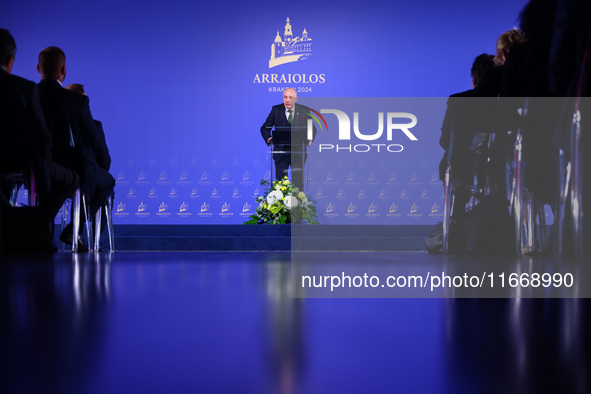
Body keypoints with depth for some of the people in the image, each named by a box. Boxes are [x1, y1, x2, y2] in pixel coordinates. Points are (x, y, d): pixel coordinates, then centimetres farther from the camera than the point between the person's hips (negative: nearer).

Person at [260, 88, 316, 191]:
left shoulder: (304, 111, 3)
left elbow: (312, 128, 14)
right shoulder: (276, 110, 3)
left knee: (298, 182, 4)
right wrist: (268, 138, -8)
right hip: (281, 151, 0)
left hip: (298, 152, 0)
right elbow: (265, 128, 10)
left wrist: (310, 139, -5)